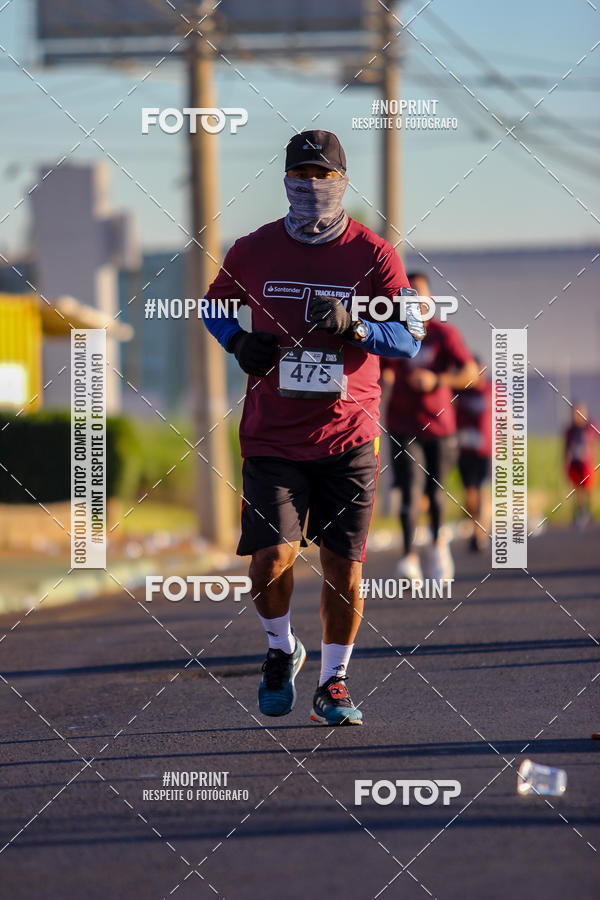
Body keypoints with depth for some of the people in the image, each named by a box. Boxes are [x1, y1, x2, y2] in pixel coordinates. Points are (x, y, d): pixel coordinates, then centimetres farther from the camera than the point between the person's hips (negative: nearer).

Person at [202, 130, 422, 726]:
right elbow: (214, 306, 21)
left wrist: (353, 326, -22)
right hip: (272, 437, 0)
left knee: (343, 565, 1)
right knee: (273, 555, -13)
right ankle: (281, 650, 16)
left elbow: (409, 341, -5)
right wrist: (237, 342, 0)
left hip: (348, 437, 0)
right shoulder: (253, 252, 4)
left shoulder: (374, 256, -1)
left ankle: (333, 682, 19)